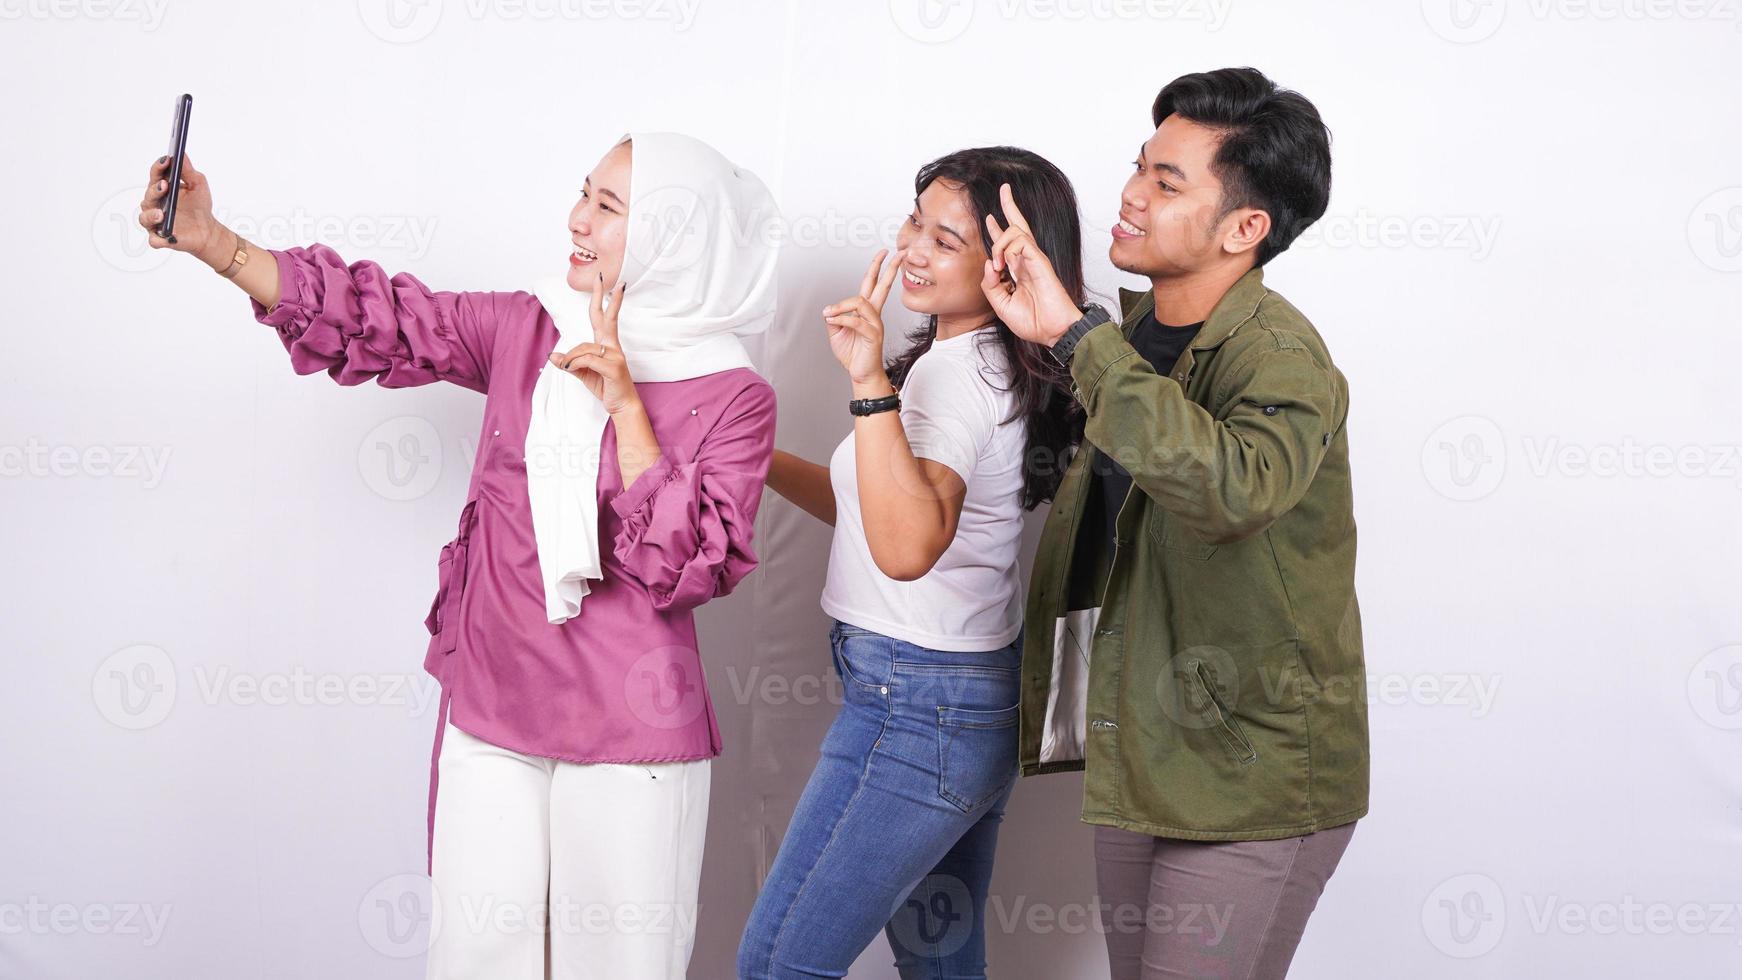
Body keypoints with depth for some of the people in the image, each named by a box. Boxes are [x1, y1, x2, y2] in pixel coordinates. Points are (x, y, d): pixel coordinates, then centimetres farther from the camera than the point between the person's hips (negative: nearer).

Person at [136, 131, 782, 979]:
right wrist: (211, 242, -9)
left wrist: (625, 405, -20)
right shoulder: (527, 331, 2)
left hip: (630, 738, -3)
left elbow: (690, 568, -15)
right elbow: (374, 318, 2)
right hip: (491, 715, 3)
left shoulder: (734, 399, -7)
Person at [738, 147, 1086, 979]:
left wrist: (872, 383, -40)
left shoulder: (962, 376, -20)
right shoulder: (977, 362, 10)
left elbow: (907, 548, -35)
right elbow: (886, 509, 21)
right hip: (979, 699, 10)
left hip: (915, 712, -10)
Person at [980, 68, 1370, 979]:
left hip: (1251, 778, -8)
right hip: (1140, 756, 8)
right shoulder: (1133, 330, 5)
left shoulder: (1283, 359, -21)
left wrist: (1076, 336, -40)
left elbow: (1234, 486, -44)